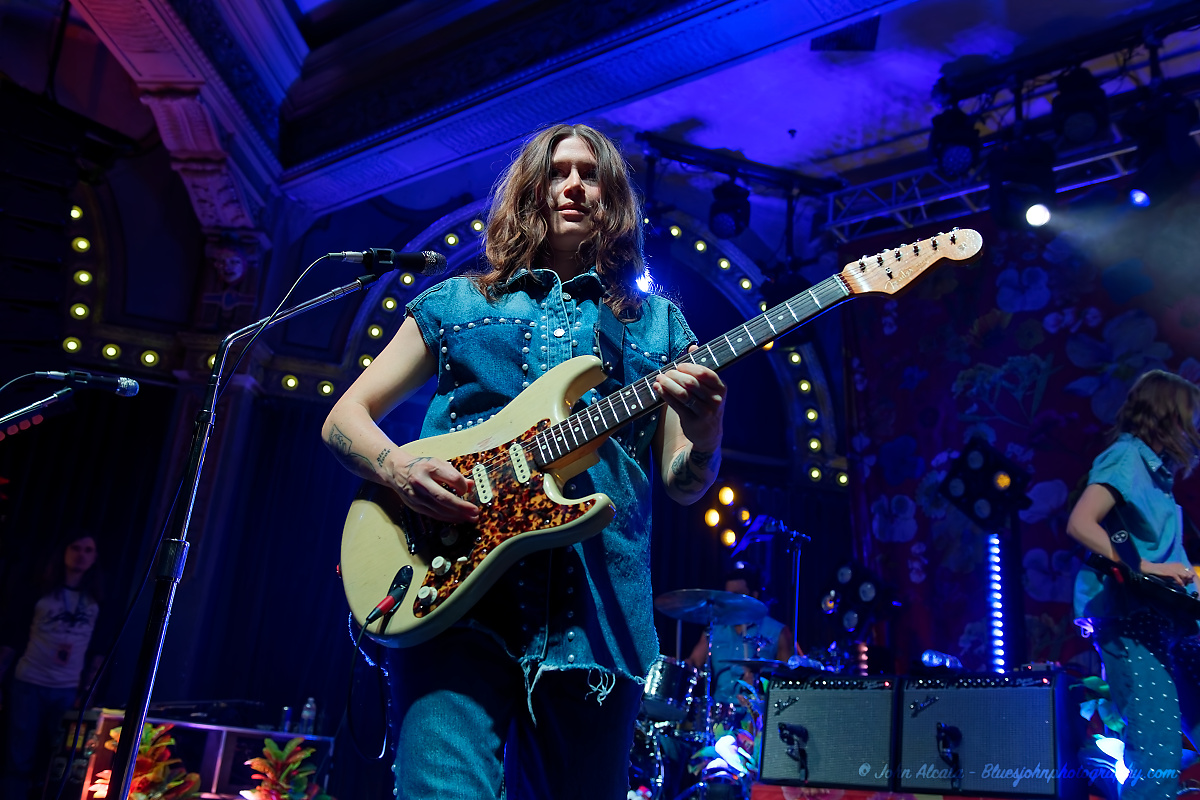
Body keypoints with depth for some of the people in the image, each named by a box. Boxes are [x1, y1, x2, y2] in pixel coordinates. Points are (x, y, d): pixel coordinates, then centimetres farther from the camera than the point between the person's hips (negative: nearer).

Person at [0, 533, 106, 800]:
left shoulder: (97, 603, 5)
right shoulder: (39, 594, 1)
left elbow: (98, 650, 7)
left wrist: (86, 692, 3)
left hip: (68, 692, 2)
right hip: (27, 686, -1)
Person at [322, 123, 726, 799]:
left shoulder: (657, 323, 17)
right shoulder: (455, 303, 16)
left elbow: (682, 484, 13)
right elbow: (345, 418, 14)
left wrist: (703, 439, -11)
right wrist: (398, 468, -8)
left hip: (600, 614, 2)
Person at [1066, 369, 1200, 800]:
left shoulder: (1158, 470, 21)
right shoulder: (1126, 456, -7)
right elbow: (1080, 525, -20)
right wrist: (1145, 568, -20)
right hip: (1130, 622, -9)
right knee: (1159, 760, -14)